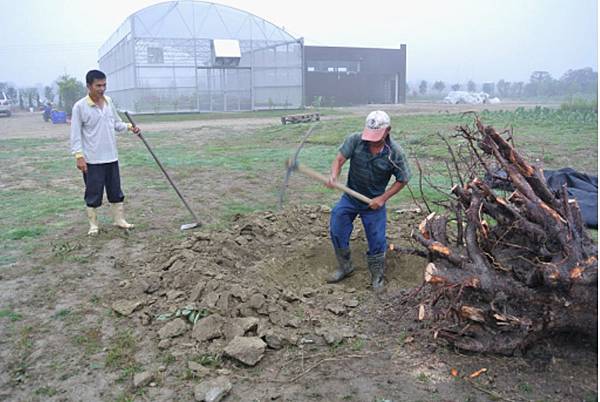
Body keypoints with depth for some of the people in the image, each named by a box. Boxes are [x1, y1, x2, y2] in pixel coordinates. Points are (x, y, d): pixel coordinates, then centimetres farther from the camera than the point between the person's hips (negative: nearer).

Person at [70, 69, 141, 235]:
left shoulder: (108, 102, 5)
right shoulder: (80, 106, -11)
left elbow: (116, 123, 16)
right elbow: (75, 134, -11)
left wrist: (129, 127, -4)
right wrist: (79, 156, -17)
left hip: (111, 157, 5)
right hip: (92, 160, -5)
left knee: (116, 191, 12)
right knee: (93, 194, 4)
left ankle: (119, 219, 25)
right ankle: (93, 224, 17)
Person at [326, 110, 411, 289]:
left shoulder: (395, 153, -18)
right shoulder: (354, 140, -17)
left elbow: (402, 180, -7)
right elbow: (339, 159, -20)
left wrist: (383, 198, -15)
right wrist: (334, 176, -42)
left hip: (374, 202, -2)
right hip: (350, 197, 2)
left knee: (377, 241, 2)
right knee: (337, 232, 2)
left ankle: (377, 276, 28)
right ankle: (345, 267, 28)